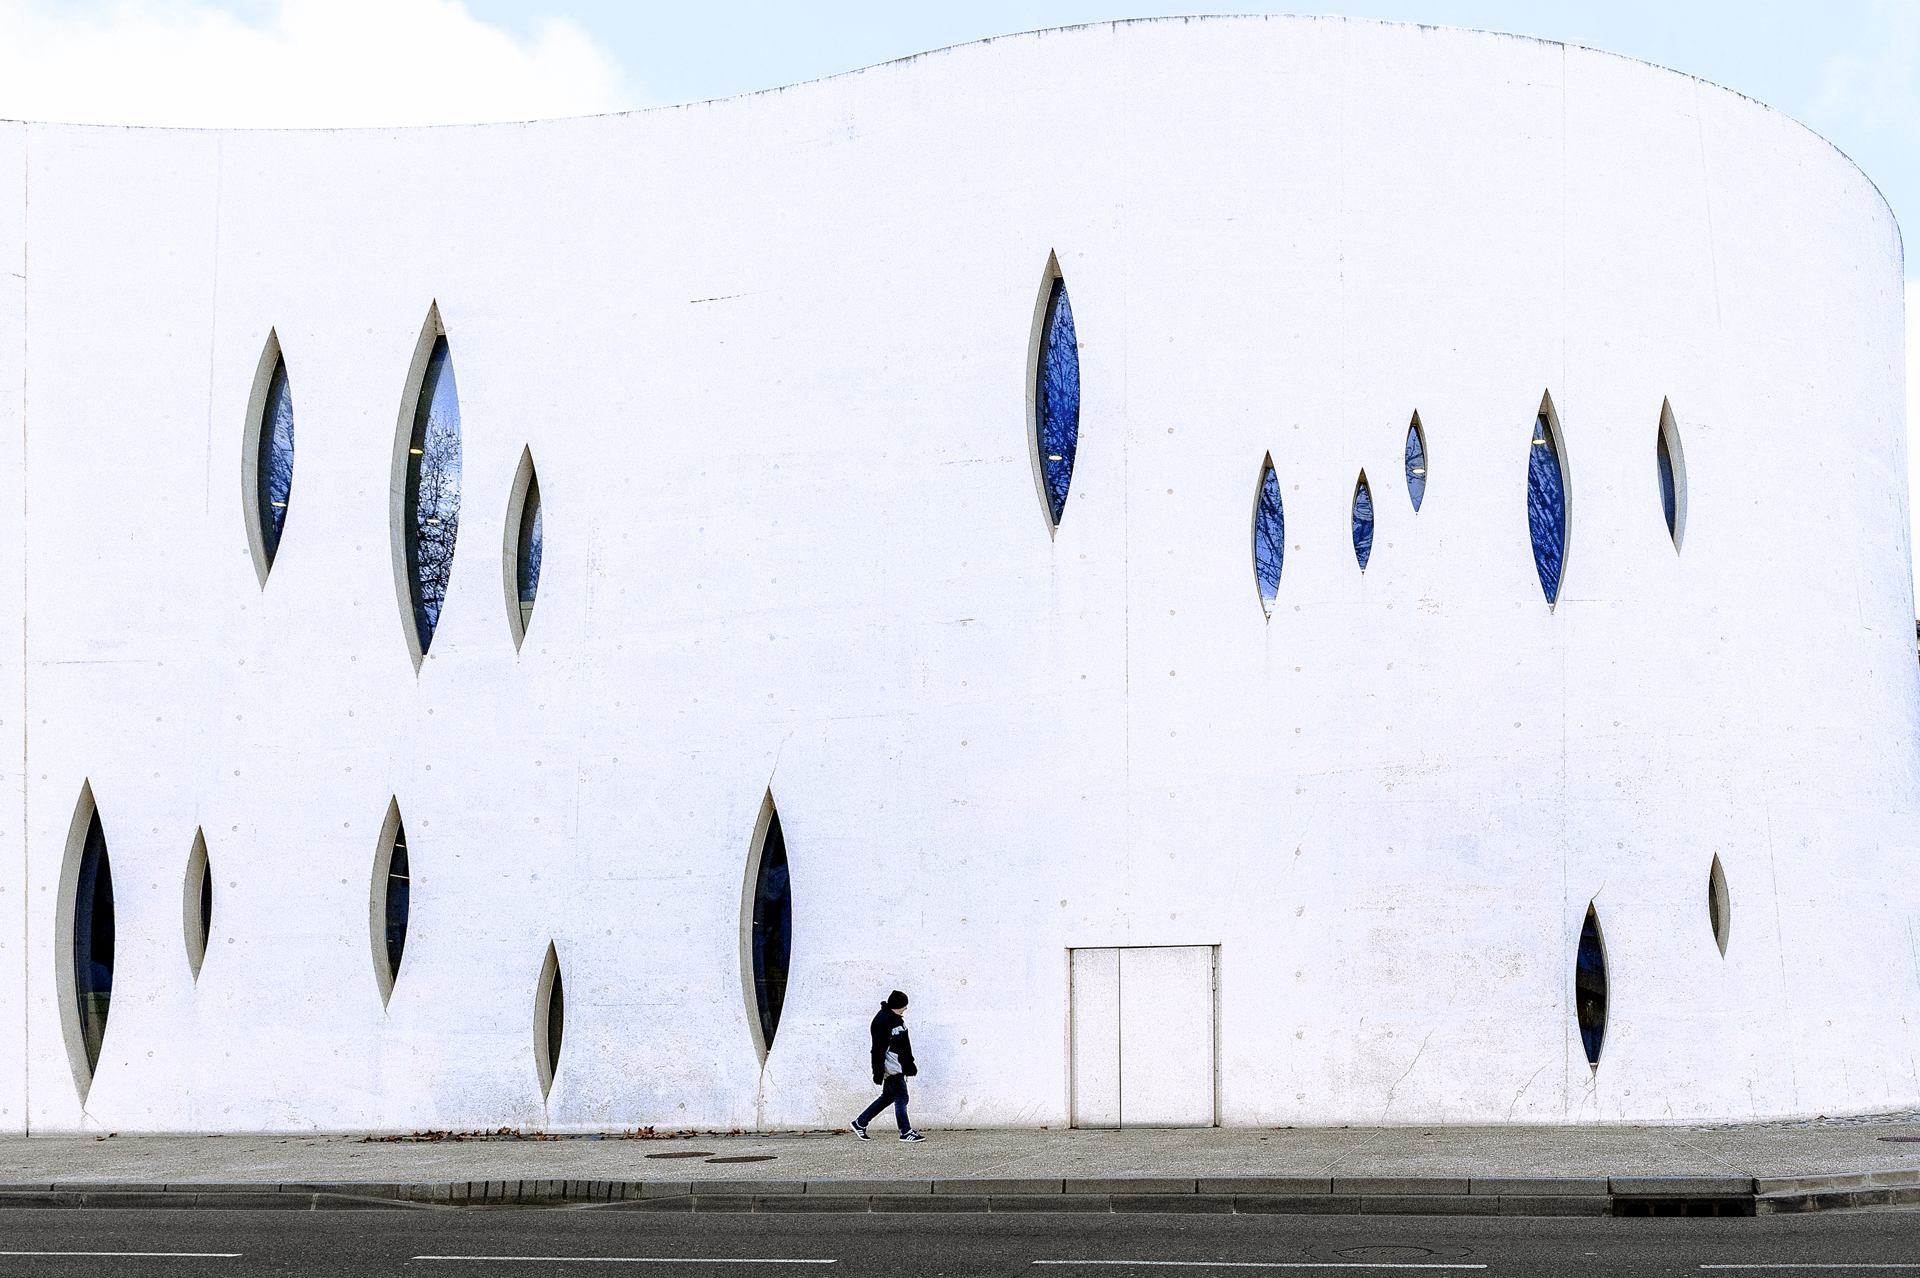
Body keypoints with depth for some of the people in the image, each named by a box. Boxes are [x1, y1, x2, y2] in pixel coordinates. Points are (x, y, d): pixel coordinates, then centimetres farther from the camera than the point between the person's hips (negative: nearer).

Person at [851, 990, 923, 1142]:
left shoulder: (897, 1018, 13)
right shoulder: (882, 1021, -18)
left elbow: (905, 1044, 22)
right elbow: (878, 1049, -19)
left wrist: (909, 1065, 24)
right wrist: (878, 1072, -20)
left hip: (898, 1065, 10)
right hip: (891, 1067, -10)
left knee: (888, 1097, 15)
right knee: (901, 1098, -3)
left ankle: (860, 1123, 22)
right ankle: (906, 1132, 5)